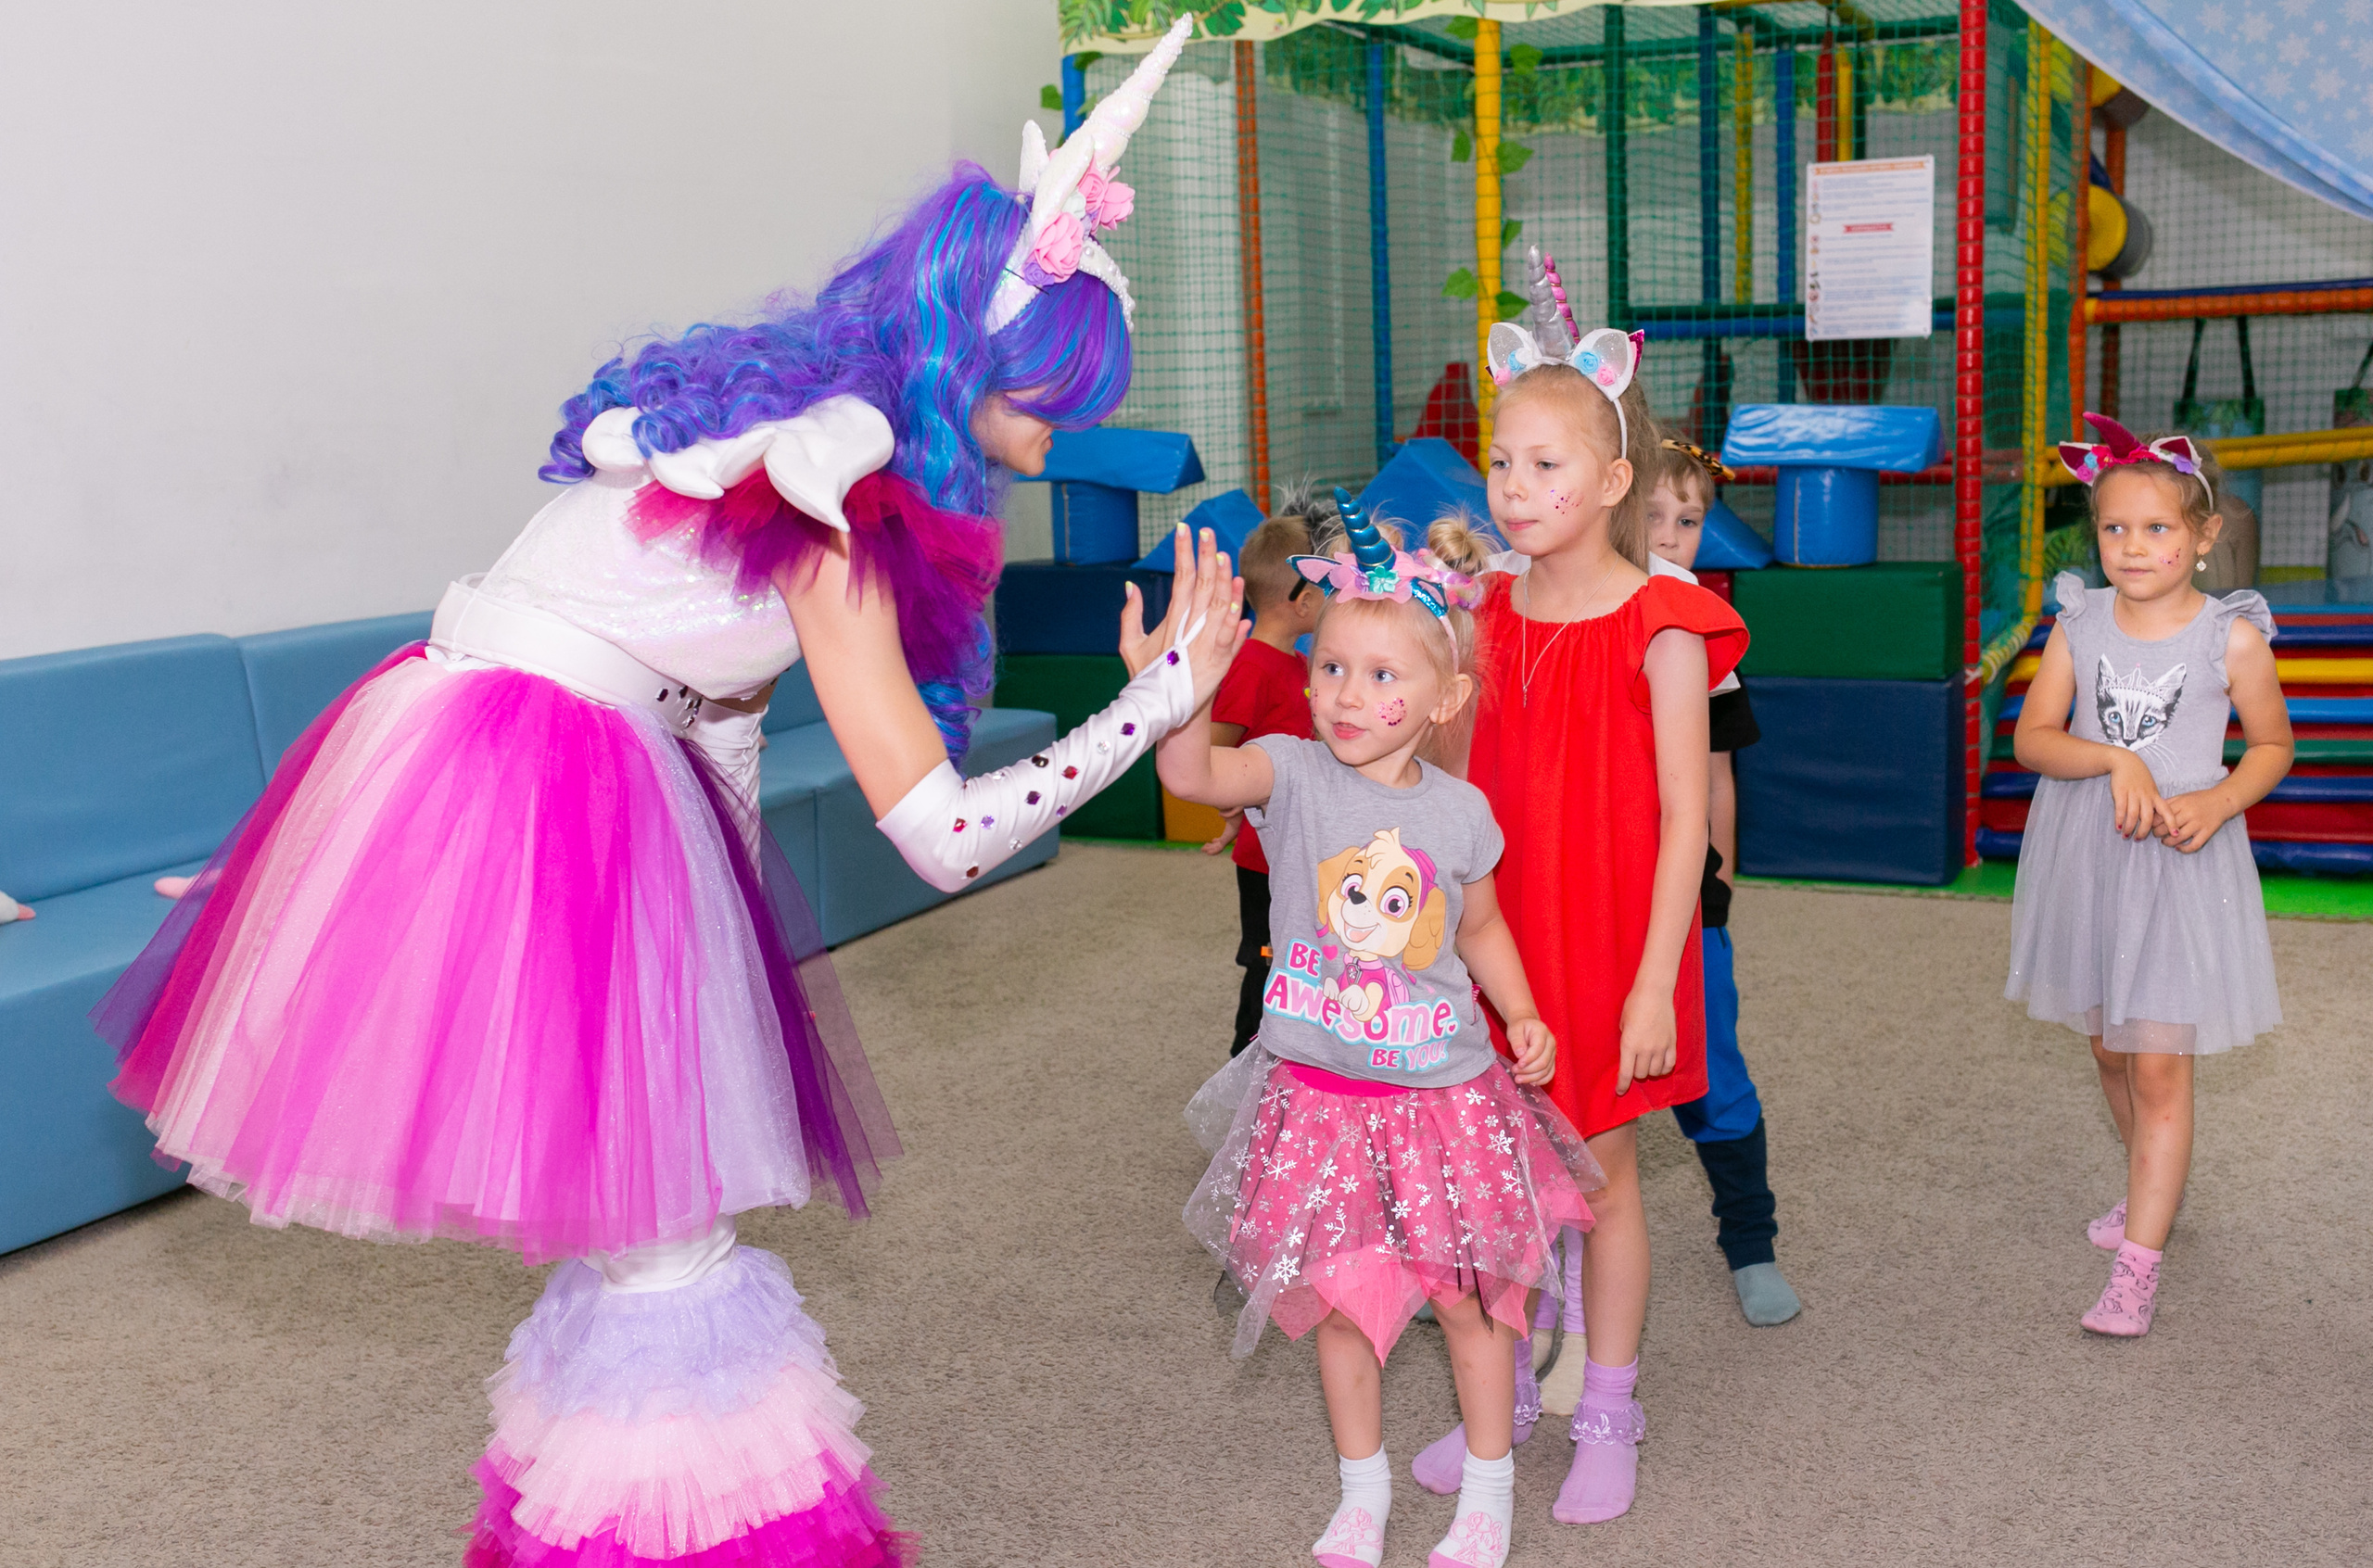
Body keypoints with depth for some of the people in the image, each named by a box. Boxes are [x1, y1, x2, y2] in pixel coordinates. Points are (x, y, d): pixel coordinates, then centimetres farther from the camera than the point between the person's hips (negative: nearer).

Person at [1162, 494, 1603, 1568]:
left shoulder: (1459, 811, -4)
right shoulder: (1291, 773, -11)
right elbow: (1191, 773, -31)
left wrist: (1521, 1016, -1)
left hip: (1445, 1094, 1)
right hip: (1318, 1096, 0)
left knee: (1469, 1298, 11)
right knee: (1342, 1302, 12)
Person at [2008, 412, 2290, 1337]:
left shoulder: (2230, 637, -7)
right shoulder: (2080, 625, -1)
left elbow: (2274, 744, 4)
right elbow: (2032, 738, -4)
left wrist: (2218, 801, -14)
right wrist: (2114, 759, -21)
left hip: (2181, 866, -3)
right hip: (2088, 855, 4)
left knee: (2160, 1068, -5)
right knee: (2108, 1048, 17)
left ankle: (2136, 1267, 0)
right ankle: (2156, 1186, 43)